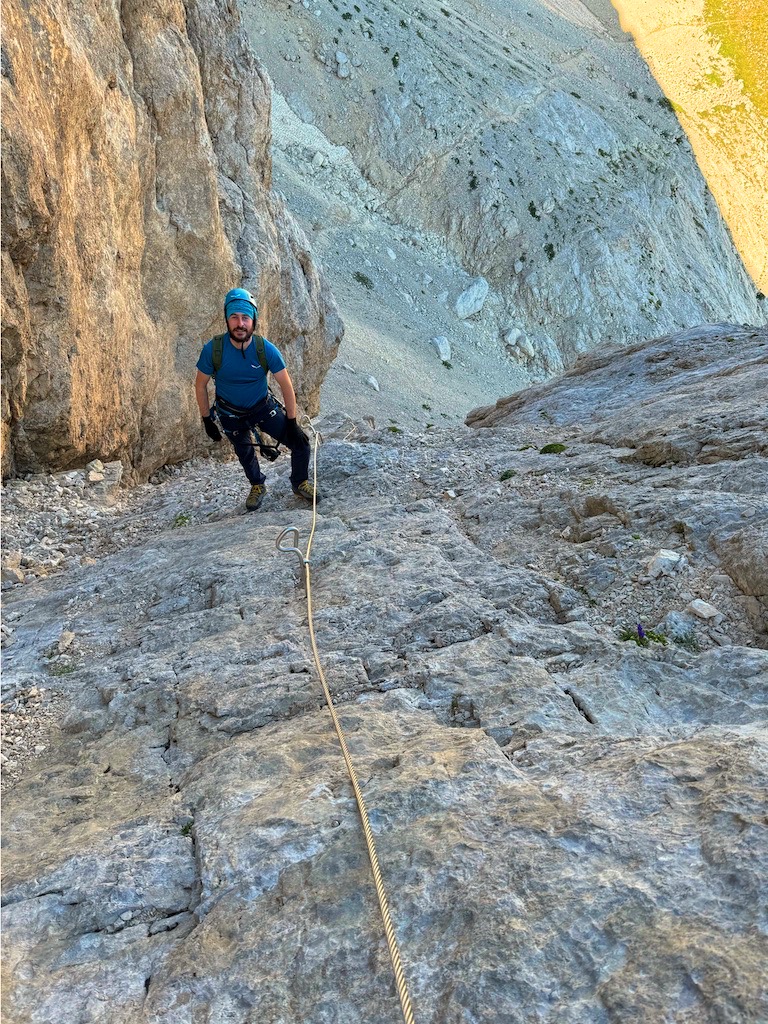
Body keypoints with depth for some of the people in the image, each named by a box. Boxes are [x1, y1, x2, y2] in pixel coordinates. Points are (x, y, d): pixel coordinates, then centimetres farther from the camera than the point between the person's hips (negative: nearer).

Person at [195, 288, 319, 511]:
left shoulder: (266, 350, -25)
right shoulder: (213, 349, -26)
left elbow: (286, 385, -14)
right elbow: (200, 385, -10)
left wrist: (291, 421, -12)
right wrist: (207, 420, -6)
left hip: (263, 406, 0)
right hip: (231, 415, 0)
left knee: (300, 442, -5)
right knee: (245, 454, 15)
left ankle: (300, 484, 23)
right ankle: (257, 486, 48)